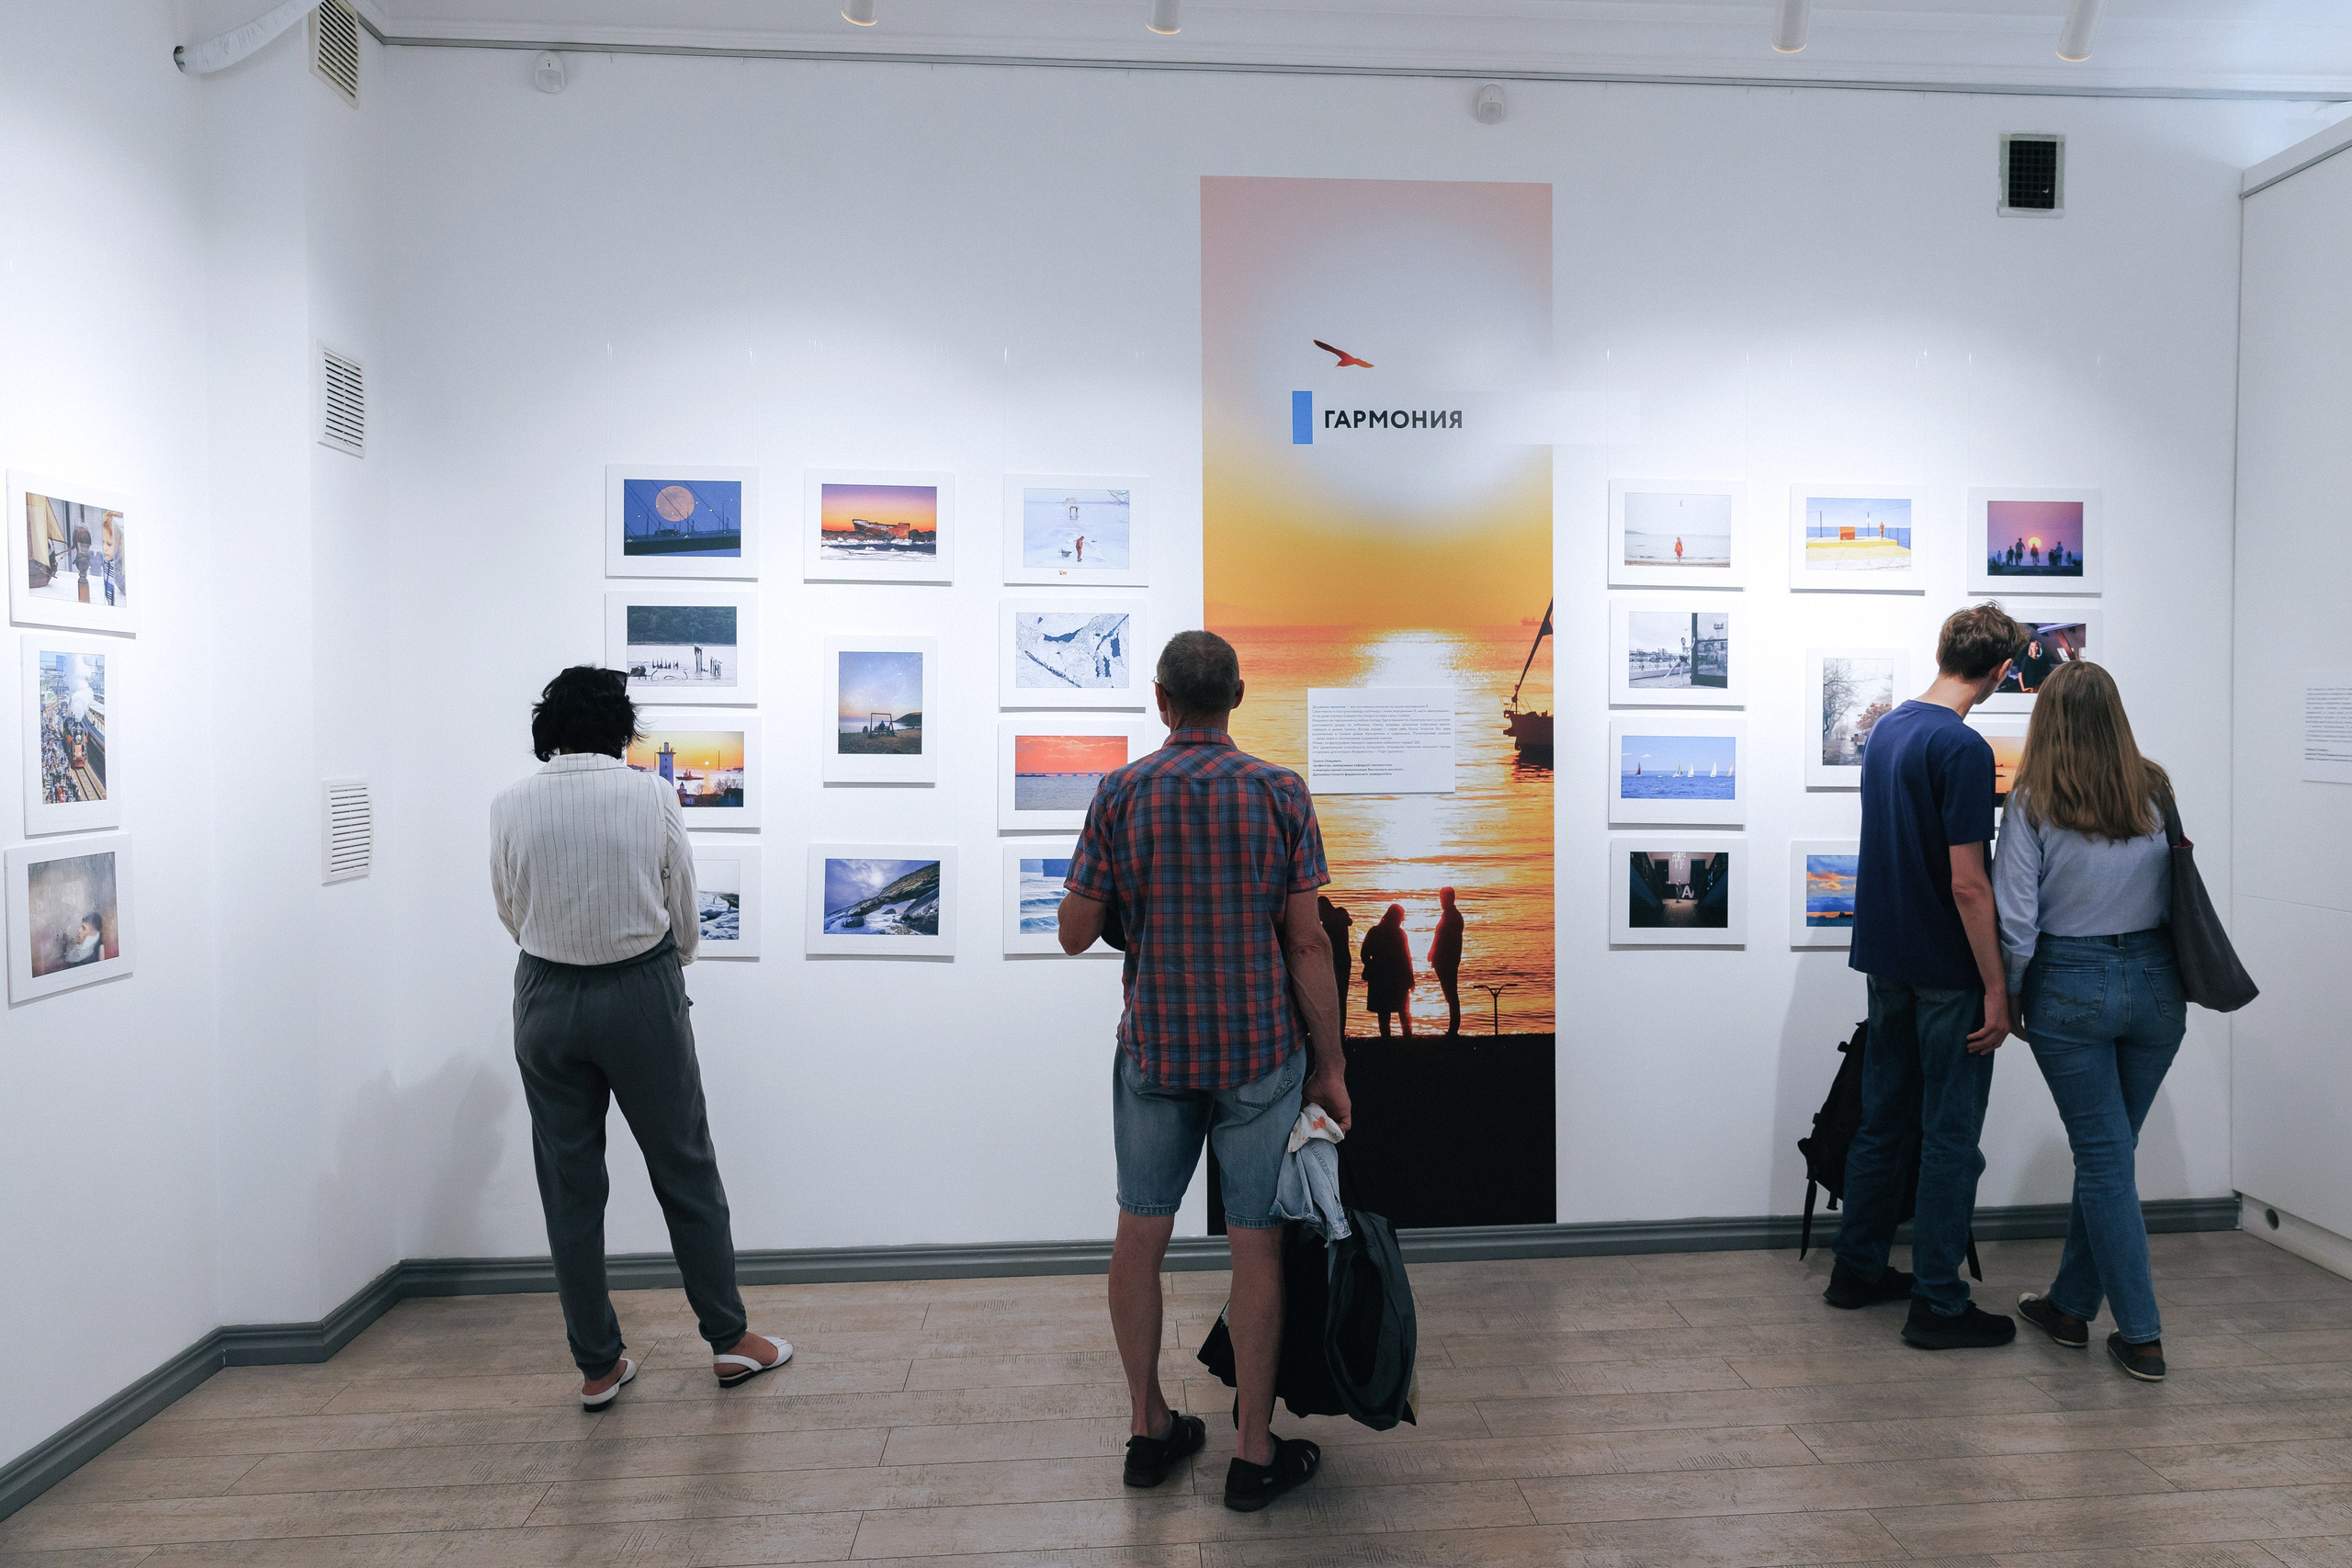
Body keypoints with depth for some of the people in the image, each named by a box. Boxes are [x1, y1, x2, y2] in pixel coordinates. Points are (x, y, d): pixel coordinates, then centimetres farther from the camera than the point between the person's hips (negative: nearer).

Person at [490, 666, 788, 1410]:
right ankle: (729, 1339, 22)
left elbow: (513, 916, 7)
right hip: (642, 994, -1)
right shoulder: (653, 795, -9)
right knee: (686, 1171, 12)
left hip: (548, 1000, 2)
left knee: (569, 1187, 12)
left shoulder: (509, 806, -5)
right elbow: (684, 917, -1)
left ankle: (598, 1365, 21)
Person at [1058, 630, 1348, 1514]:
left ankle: (1148, 1428, 28)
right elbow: (1307, 944, -7)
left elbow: (1075, 934, -1)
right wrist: (1330, 1066, 0)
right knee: (1256, 1245, 8)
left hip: (1153, 1048, 1)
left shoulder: (1120, 794, -4)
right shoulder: (1281, 793, -7)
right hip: (1260, 1052, -1)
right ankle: (1254, 1454, 19)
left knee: (1140, 1236, 16)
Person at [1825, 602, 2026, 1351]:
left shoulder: (1886, 730, 8)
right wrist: (1997, 987, -15)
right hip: (1947, 972, -8)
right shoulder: (1963, 748, -18)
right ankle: (1938, 1303, 10)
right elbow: (1967, 882, -20)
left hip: (1885, 958, 8)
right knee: (1952, 1134, 2)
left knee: (1884, 1117, 17)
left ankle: (1859, 1268, 27)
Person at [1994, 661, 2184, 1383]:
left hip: (2071, 988, -4)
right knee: (2106, 1152, 15)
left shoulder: (2033, 802, -10)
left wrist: (2007, 1000, 0)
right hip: (2156, 983, 4)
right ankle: (2071, 1304, 27)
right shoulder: (2155, 792, 1)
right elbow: (2180, 895, 5)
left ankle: (2141, 1336, 8)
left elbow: (2016, 919, -12)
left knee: (2103, 1158, 5)